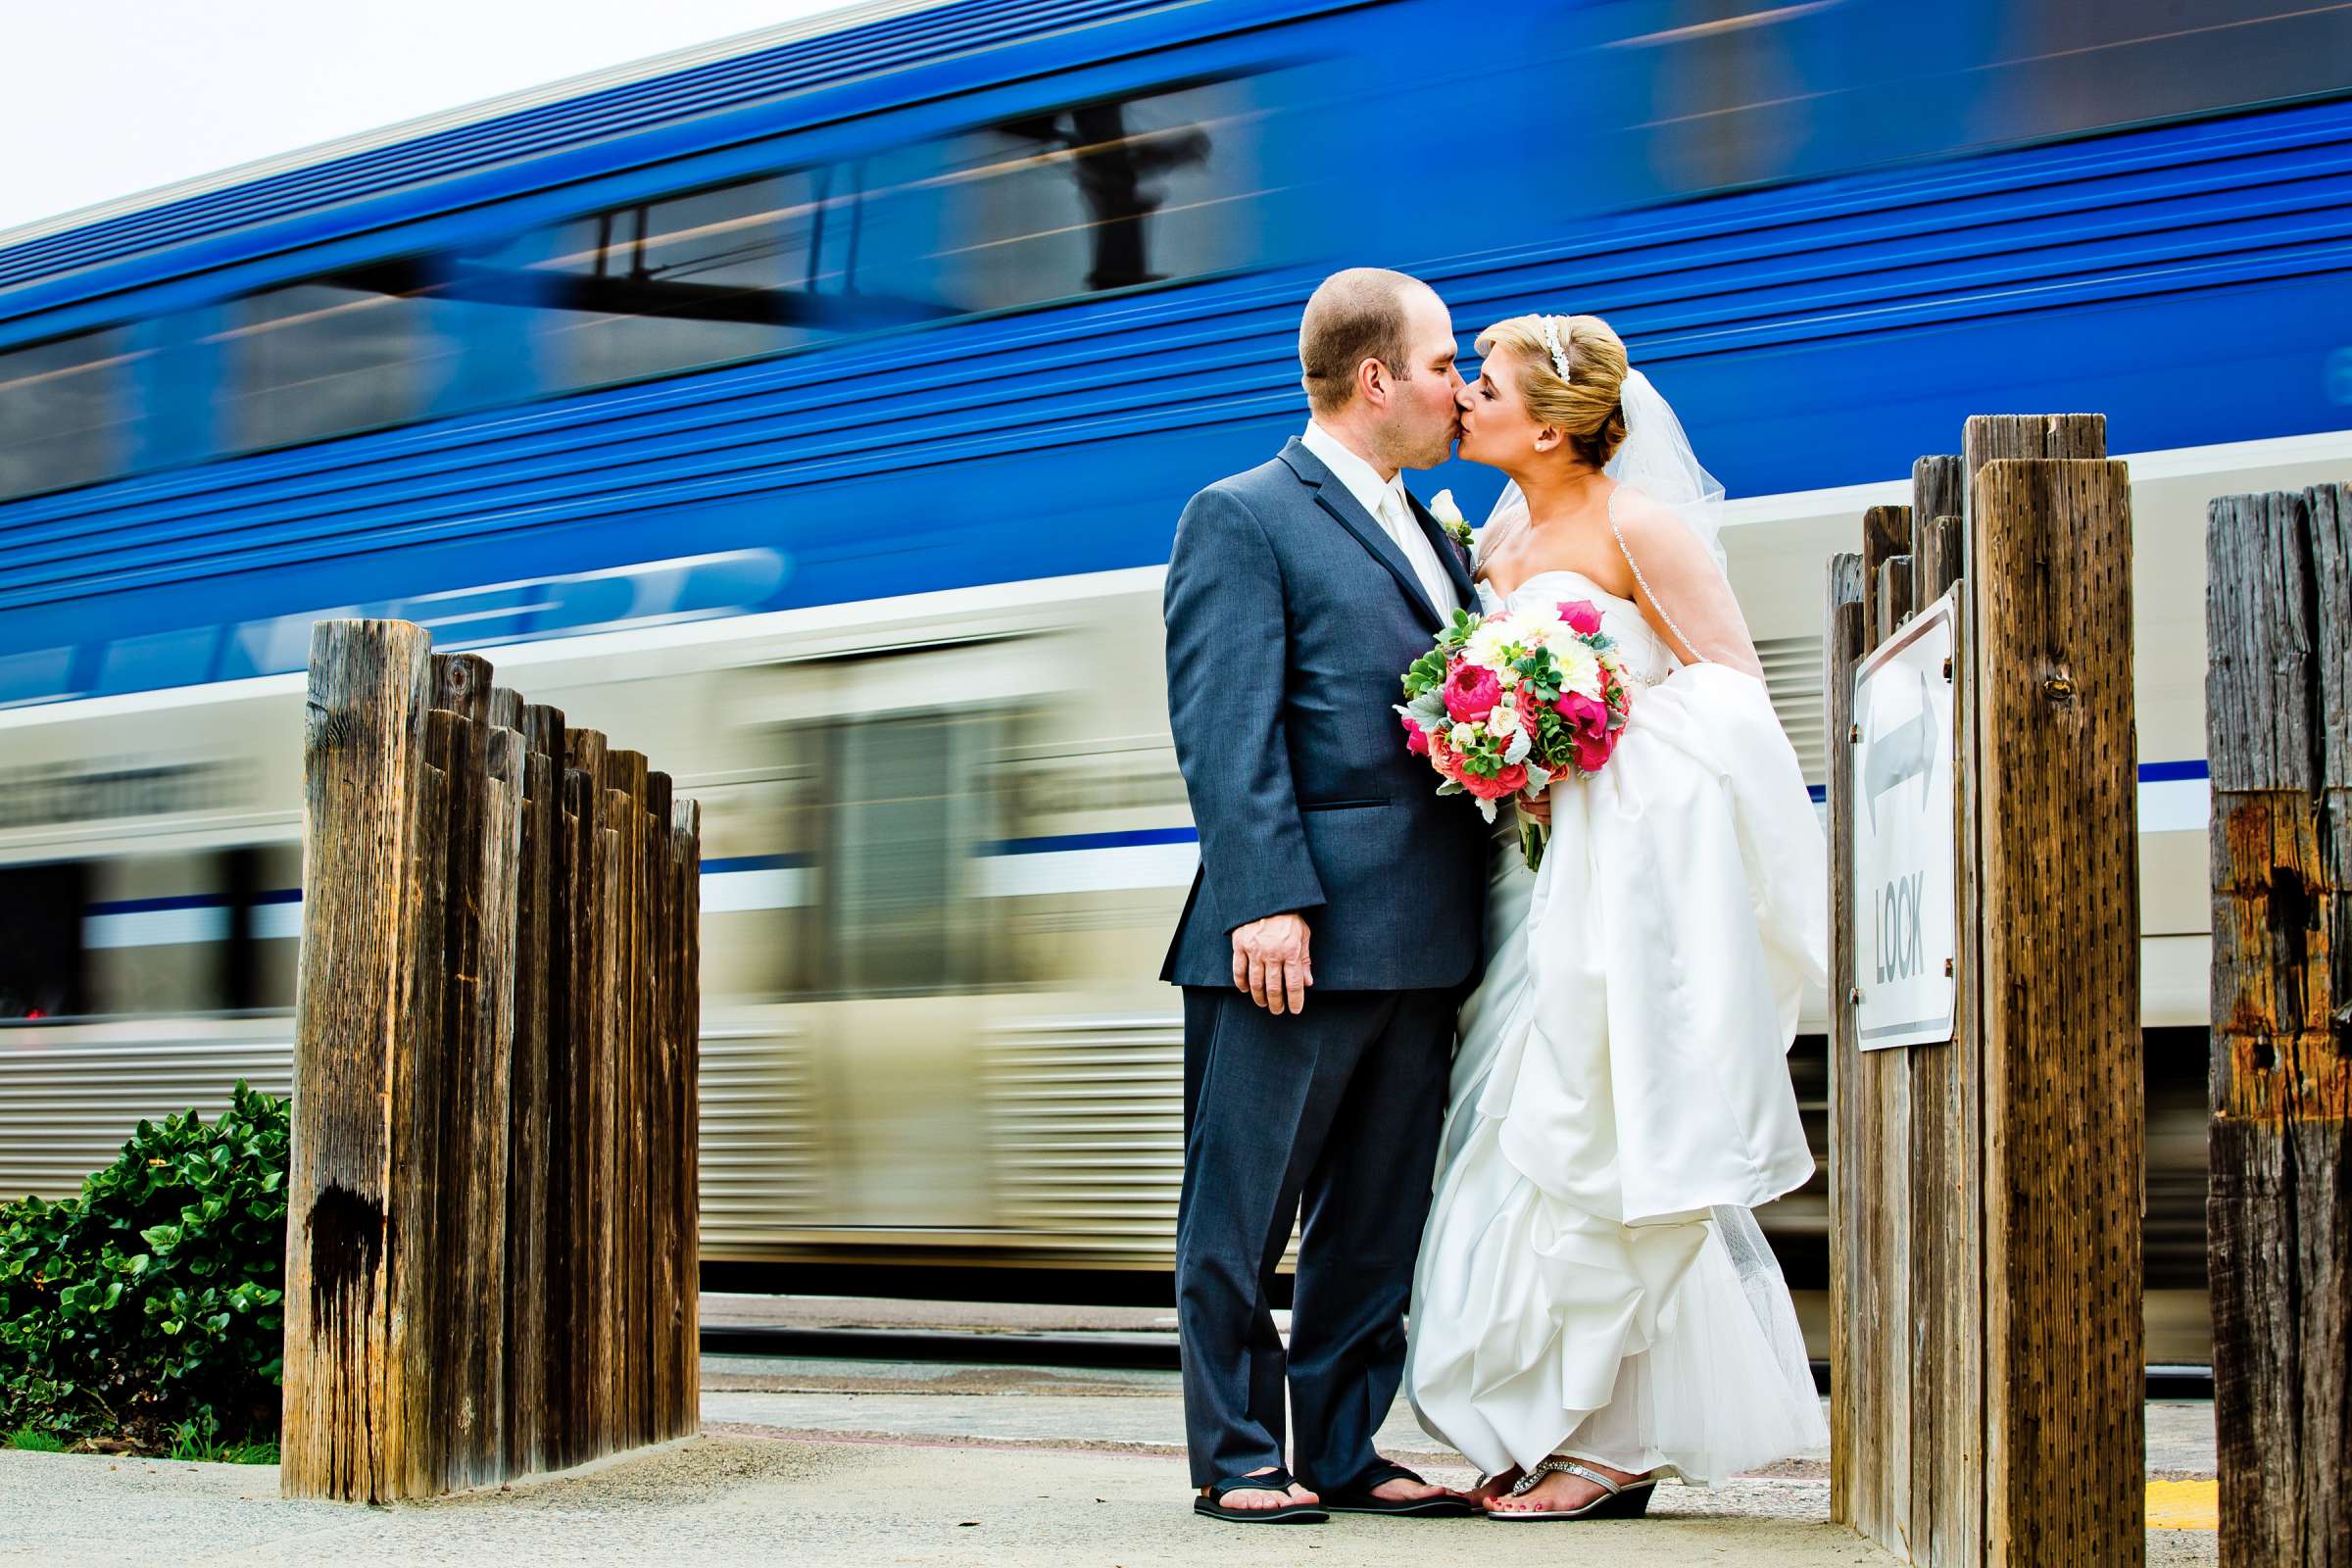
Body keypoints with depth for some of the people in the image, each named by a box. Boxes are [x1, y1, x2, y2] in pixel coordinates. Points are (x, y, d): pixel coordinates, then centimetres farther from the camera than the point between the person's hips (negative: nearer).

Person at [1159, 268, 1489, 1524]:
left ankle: (1345, 1452, 19)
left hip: (1419, 944, 8)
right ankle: (1237, 1456, 9)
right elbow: (1226, 732, -12)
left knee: (1379, 1220, 11)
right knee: (1243, 1212, 1)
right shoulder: (1241, 520, -3)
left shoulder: (1431, 535, 22)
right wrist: (1266, 901, -20)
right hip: (1298, 938, -8)